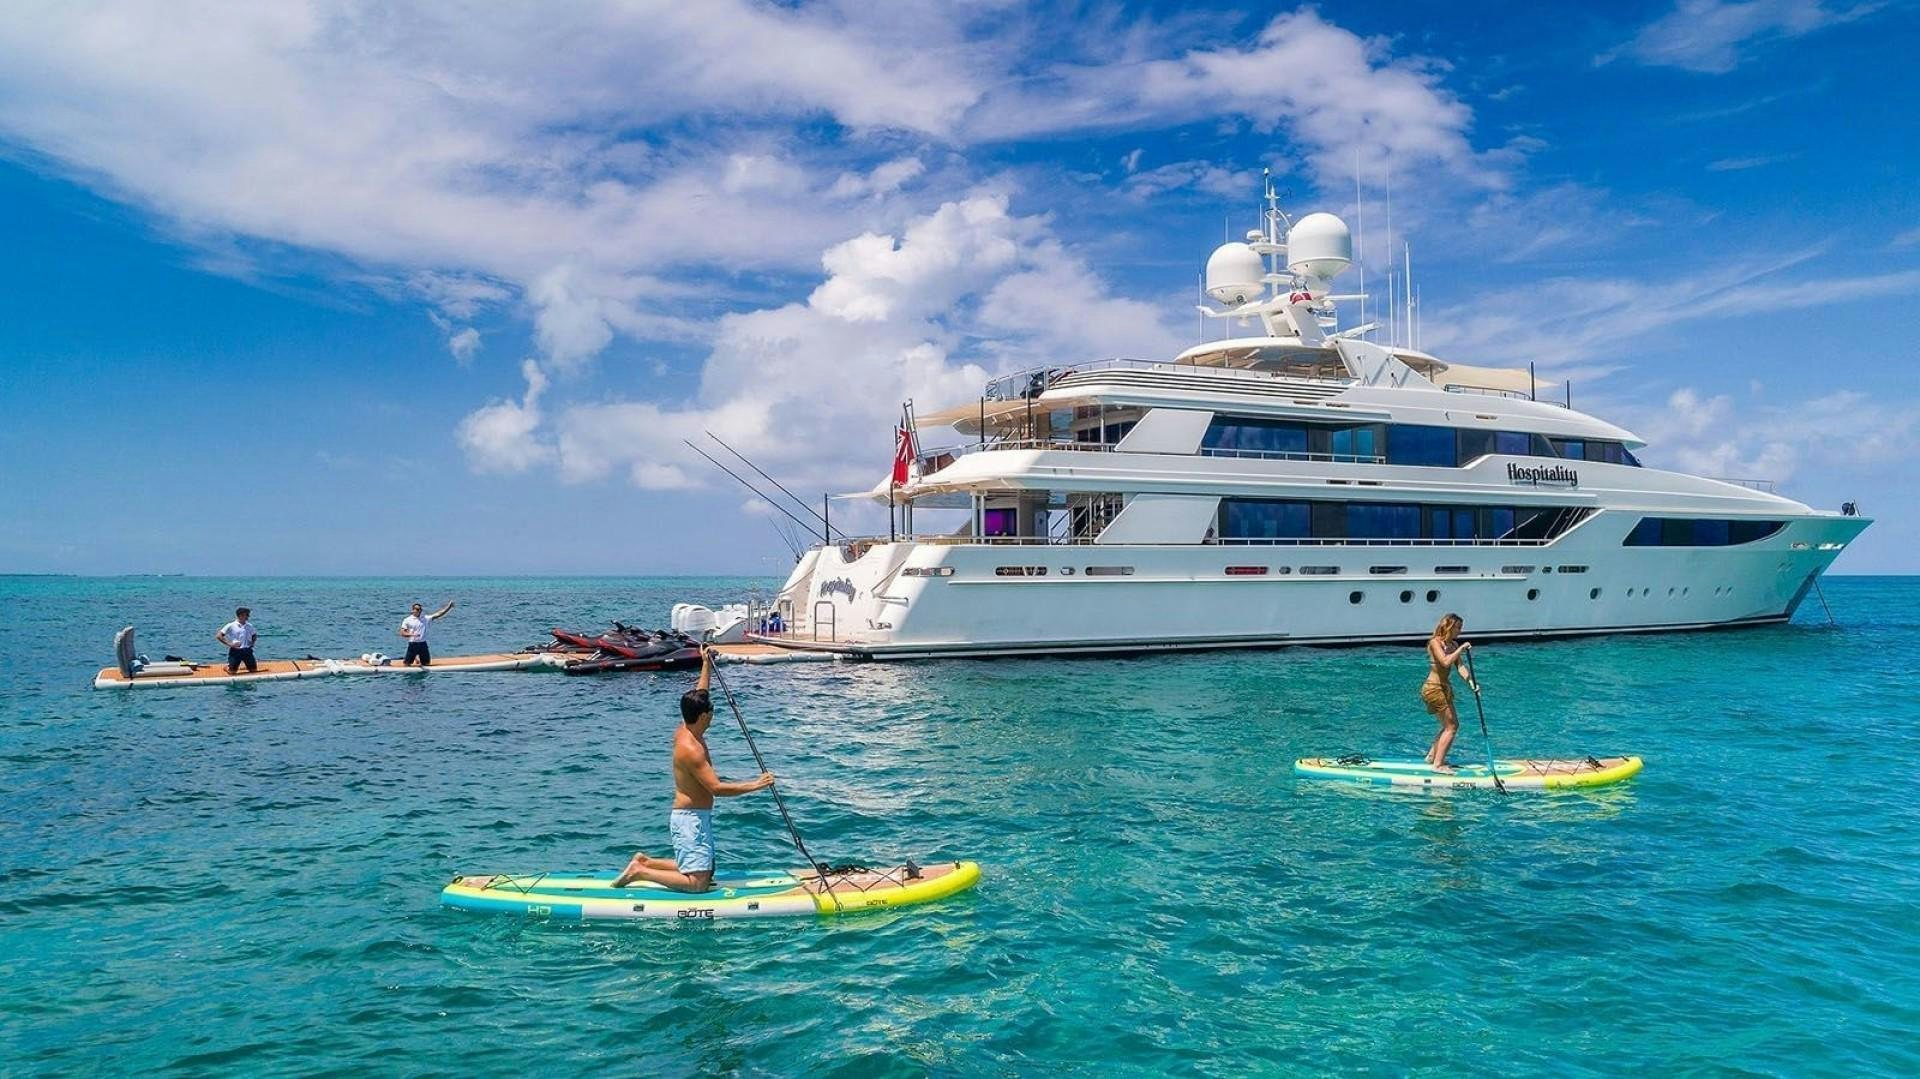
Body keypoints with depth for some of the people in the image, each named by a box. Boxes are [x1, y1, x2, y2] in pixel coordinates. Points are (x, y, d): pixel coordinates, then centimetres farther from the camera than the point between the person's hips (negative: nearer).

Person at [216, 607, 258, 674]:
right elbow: (218, 636, -8)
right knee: (232, 671, -3)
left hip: (247, 650, 4)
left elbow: (254, 635, 27)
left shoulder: (249, 626, 9)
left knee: (254, 670, 2)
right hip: (235, 651, -4)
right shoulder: (231, 626, -6)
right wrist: (229, 644, -14)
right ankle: (226, 666, 29)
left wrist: (252, 643, 9)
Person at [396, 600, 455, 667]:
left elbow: (438, 614, 2)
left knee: (427, 664, 7)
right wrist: (412, 634, -24)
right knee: (407, 664, -4)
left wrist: (449, 607, -6)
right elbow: (402, 633, -7)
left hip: (423, 644, 3)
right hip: (413, 644, -3)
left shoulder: (425, 618, 6)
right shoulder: (407, 620, -2)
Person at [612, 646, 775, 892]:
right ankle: (639, 872, -4)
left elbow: (700, 695, 21)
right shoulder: (690, 748, -23)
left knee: (706, 872, 17)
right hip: (690, 818, -10)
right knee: (698, 883, -12)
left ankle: (645, 861, 20)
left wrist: (707, 664, 24)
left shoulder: (685, 730, 4)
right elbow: (717, 788, -25)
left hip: (696, 816, 10)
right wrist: (755, 785, -20)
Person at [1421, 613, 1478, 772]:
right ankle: (1438, 764, -4)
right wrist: (1461, 649, -21)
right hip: (1433, 688, -9)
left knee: (1450, 725, 17)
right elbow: (1445, 662, -28)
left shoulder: (1454, 645, 10)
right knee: (1451, 726, -7)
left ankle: (1432, 756, 31)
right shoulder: (1435, 642, -14)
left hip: (1445, 688, 9)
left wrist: (1470, 682, -13)